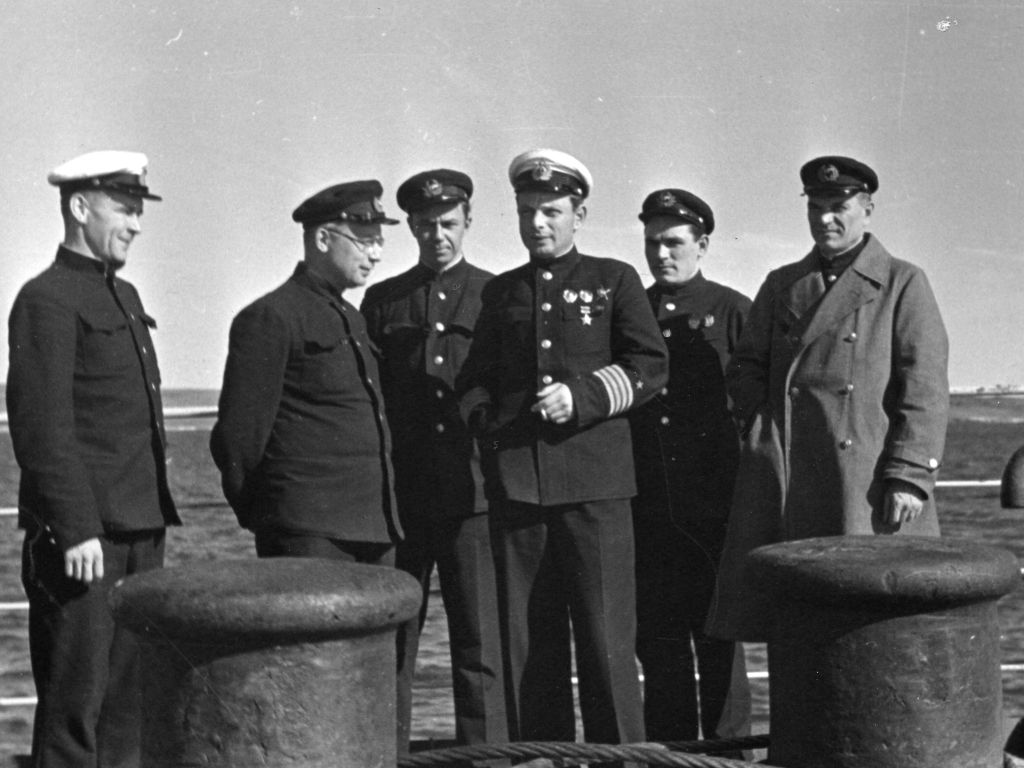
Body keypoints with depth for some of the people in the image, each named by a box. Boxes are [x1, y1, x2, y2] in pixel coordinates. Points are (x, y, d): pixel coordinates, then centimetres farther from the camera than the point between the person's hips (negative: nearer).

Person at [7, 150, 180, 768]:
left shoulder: (125, 297, 18)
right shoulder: (47, 300, -9)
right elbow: (40, 429, -16)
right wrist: (77, 530, -20)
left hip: (140, 533, 9)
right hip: (83, 537, -9)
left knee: (130, 698, 11)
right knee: (76, 701, -3)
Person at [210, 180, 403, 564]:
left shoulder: (351, 318, 19)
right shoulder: (270, 318, -8)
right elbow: (239, 433, -10)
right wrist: (259, 514, 0)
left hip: (373, 530, 8)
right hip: (309, 534, -8)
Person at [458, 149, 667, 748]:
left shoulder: (615, 281, 9)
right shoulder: (501, 291, 19)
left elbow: (651, 365, 1)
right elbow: (476, 376, 25)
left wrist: (582, 396, -11)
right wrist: (483, 416, 4)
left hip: (595, 480, -3)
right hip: (516, 484, 3)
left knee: (605, 631, -4)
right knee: (527, 636, 4)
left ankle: (618, 752, 4)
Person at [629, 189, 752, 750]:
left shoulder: (733, 312, 1)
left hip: (714, 508, -3)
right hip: (646, 508, 4)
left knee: (719, 641, 2)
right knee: (656, 640, 8)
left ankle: (726, 748, 10)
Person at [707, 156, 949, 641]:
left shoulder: (903, 284, 6)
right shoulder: (781, 285, 19)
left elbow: (924, 388, -1)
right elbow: (745, 368, 19)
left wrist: (909, 476, -10)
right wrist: (765, 432, 2)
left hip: (867, 483, -3)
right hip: (785, 483, 3)